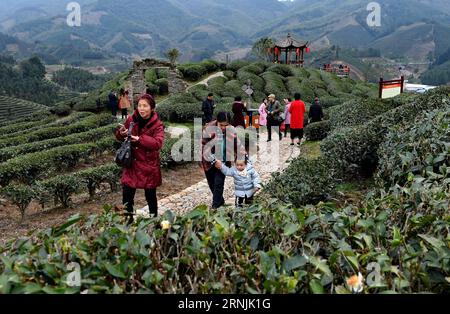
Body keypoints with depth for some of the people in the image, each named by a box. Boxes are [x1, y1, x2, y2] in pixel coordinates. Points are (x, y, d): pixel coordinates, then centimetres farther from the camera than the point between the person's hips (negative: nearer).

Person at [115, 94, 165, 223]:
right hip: (132, 163, 3)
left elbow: (158, 143, -27)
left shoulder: (157, 125, -11)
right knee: (127, 195, 2)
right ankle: (128, 221, 23)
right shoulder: (131, 119, 0)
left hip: (149, 165, -3)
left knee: (150, 196, 10)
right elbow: (120, 137, 12)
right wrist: (121, 133, -12)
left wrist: (140, 139, -37)